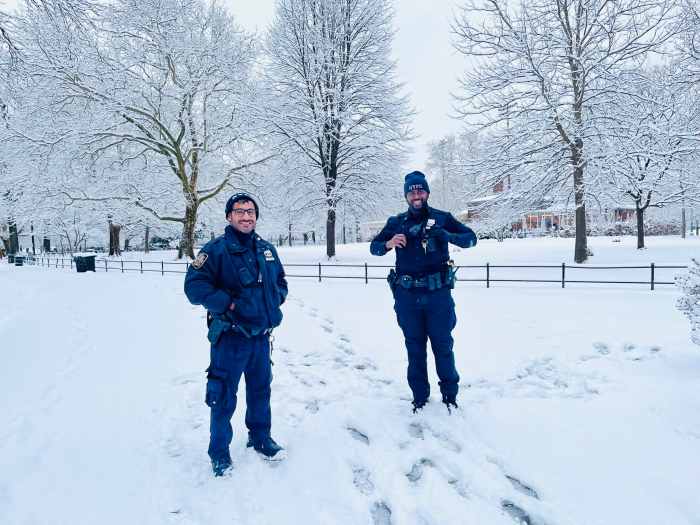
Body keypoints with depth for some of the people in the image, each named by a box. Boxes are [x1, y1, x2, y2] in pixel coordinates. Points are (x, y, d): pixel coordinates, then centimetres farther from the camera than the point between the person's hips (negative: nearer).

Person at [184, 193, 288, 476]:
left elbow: (280, 280, 21)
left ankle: (260, 437, 41)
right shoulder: (216, 249, -11)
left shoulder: (267, 249, 7)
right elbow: (194, 286, -17)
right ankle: (219, 452, 26)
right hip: (229, 337, -5)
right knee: (224, 397, 6)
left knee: (261, 390, 19)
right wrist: (228, 304, -20)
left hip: (261, 336, 6)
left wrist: (276, 298, 2)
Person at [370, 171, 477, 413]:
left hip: (438, 293, -2)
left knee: (443, 345, 6)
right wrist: (388, 243, -12)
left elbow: (470, 238, 1)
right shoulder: (396, 222, 9)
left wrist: (446, 235, -19)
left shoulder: (441, 218, 4)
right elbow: (374, 247, 11)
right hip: (407, 296, 2)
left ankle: (450, 394, 22)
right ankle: (420, 397, 22)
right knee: (414, 347, 10)